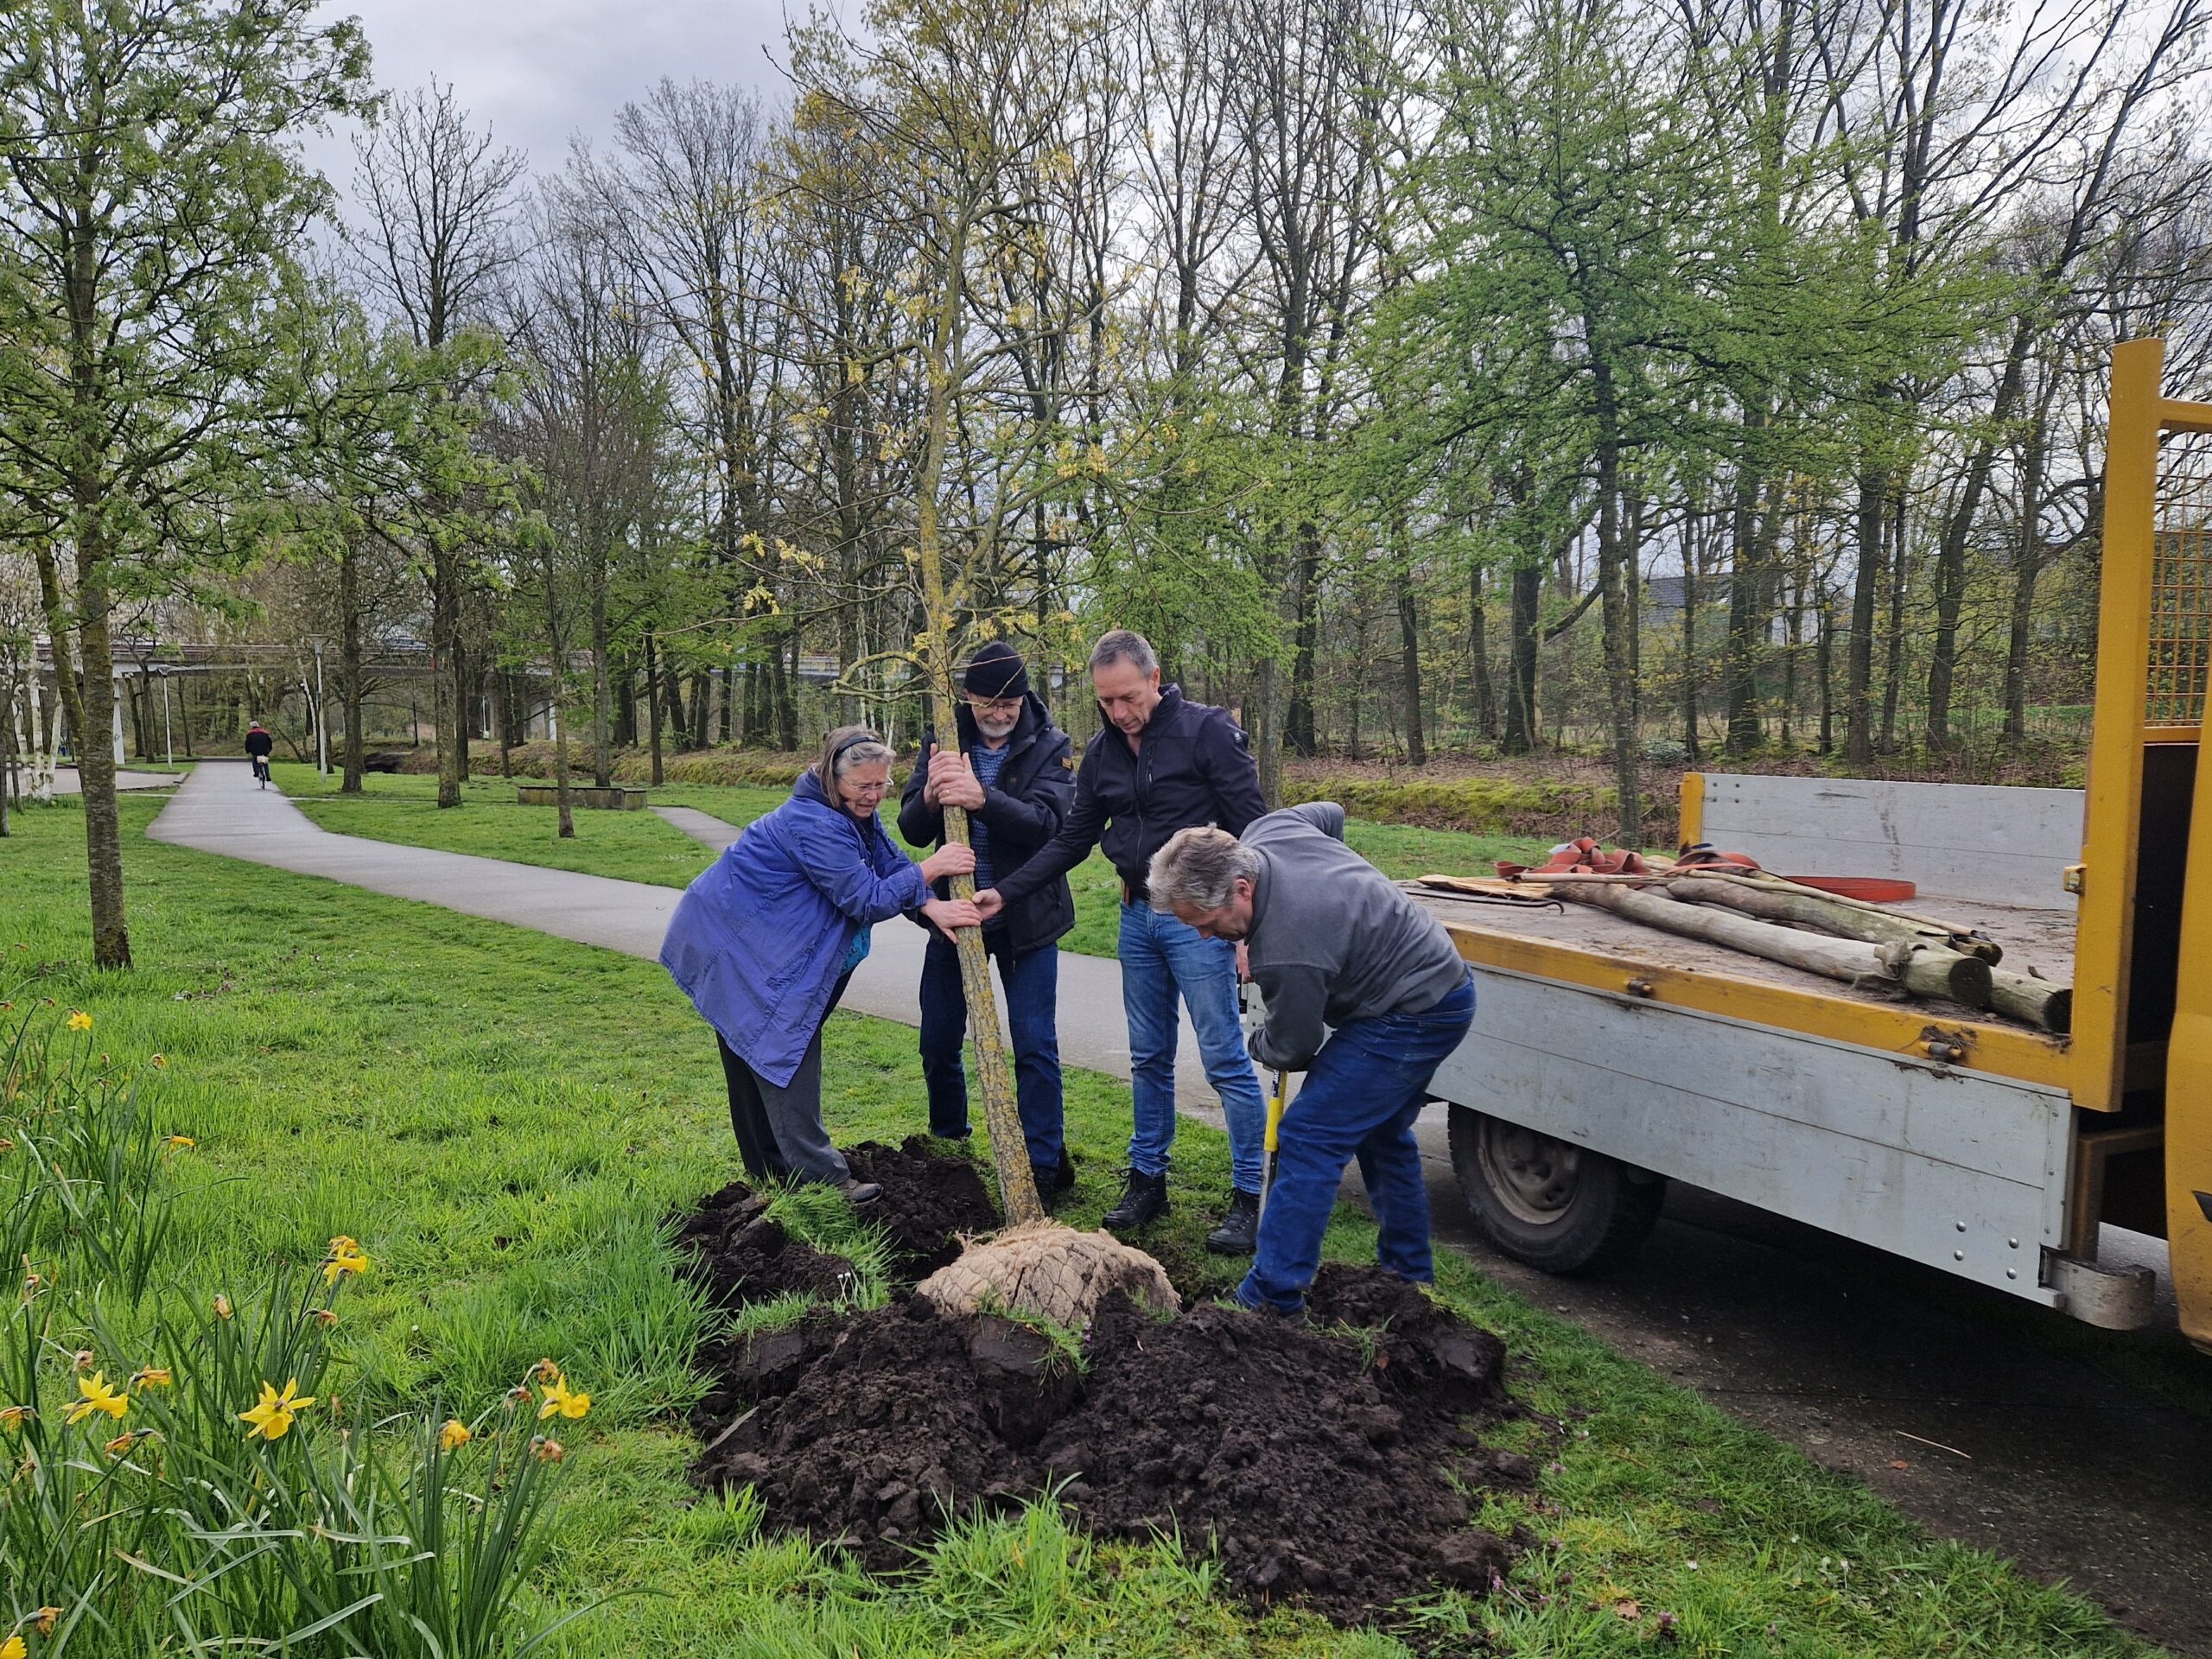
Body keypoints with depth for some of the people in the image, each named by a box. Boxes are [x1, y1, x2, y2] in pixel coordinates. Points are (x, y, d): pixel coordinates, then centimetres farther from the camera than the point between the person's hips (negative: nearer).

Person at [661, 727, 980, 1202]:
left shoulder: (853, 810, 1)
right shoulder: (814, 824, -29)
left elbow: (891, 864, -2)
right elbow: (866, 899, -28)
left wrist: (932, 906, -19)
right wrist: (930, 869, -23)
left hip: (760, 943, 10)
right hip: (735, 943, -10)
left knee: (753, 1052, 15)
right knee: (785, 1052, -11)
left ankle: (768, 1165, 24)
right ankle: (822, 1177, -9)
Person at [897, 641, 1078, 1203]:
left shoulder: (1050, 747, -9)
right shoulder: (945, 741, -3)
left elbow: (1047, 824, -25)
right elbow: (912, 830, -7)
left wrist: (981, 798, -41)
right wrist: (929, 796, -30)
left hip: (1027, 918, -3)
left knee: (1035, 1045, -3)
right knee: (939, 1042, 12)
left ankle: (1044, 1165, 7)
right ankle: (946, 1147, 34)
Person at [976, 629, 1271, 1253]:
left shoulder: (1208, 730, -12)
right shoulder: (1103, 752, 8)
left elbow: (1251, 830, -13)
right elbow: (1072, 840, 13)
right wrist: (1004, 893, 4)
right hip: (1137, 918, 6)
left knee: (1225, 1059, -3)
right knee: (1148, 1059, 14)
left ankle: (1248, 1197, 6)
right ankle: (1147, 1179, 26)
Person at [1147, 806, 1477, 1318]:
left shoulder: (1286, 954, -34)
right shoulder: (1266, 831, -9)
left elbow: (1290, 1050, -16)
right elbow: (1329, 813, 15)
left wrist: (1259, 1044, 7)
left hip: (1410, 1017, -11)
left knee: (1308, 1138, -11)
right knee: (1381, 1135, 23)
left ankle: (1272, 1299, -8)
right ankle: (1410, 1276, 36)